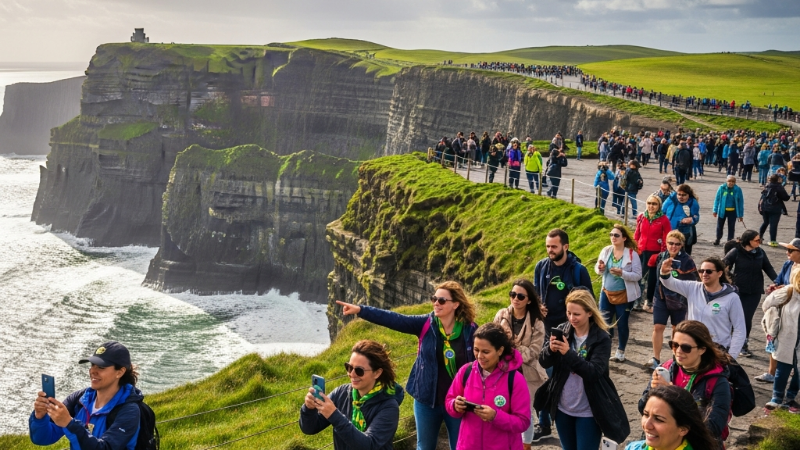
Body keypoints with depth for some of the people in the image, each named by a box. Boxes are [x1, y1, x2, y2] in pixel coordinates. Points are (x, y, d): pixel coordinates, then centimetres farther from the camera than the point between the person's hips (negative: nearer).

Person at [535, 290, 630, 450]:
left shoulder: (601, 338, -13)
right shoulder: (562, 330, -2)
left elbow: (594, 372, -24)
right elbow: (544, 362, -6)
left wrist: (568, 353, -35)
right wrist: (550, 349, -28)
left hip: (588, 411, -4)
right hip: (562, 408, 4)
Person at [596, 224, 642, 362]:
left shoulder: (632, 254, -14)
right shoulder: (606, 251, -3)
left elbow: (638, 275, -15)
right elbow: (598, 270, 3)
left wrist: (622, 273, -30)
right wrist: (599, 268, -21)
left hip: (624, 295, -3)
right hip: (606, 293, 4)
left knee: (622, 324, 9)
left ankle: (620, 352, 26)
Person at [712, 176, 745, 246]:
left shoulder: (738, 190, -14)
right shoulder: (721, 188, -13)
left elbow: (741, 202, -7)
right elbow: (717, 199, -4)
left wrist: (741, 215, -6)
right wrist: (715, 210, -3)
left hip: (732, 211, -1)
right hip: (722, 210, 1)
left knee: (731, 227, 13)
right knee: (719, 225, 17)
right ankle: (718, 239, 37)